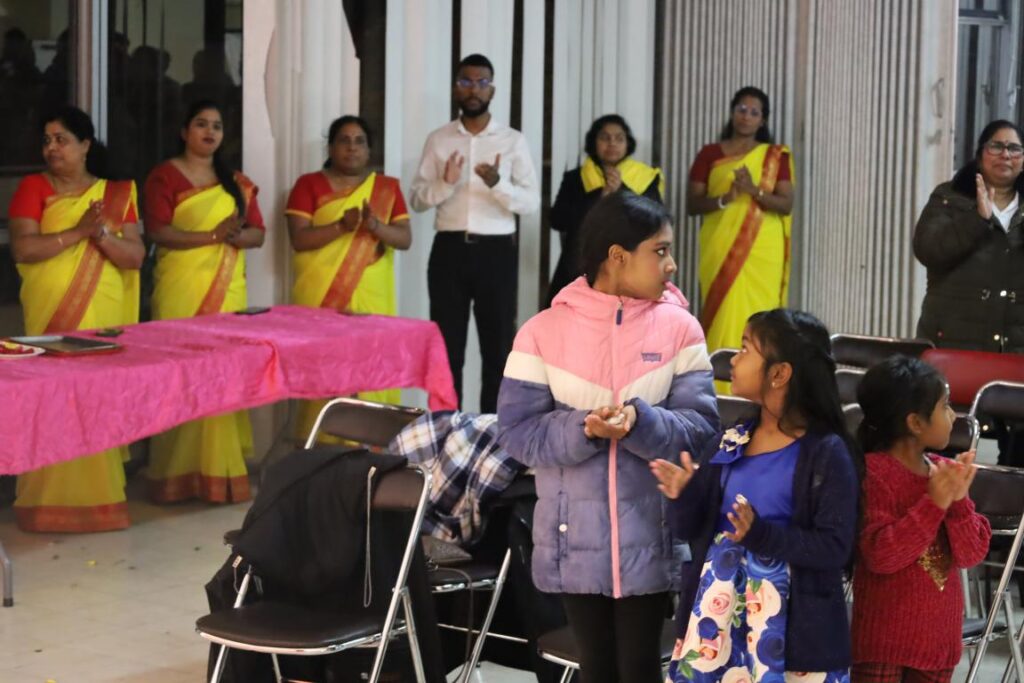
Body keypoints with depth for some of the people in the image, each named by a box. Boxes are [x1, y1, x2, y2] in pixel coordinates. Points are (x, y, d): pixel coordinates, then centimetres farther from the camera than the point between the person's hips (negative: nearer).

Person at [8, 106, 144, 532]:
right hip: (51, 315, -2)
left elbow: (136, 256, 5)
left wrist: (102, 234, -13)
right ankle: (50, 500, -3)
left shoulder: (116, 194, 11)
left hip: (104, 317, 2)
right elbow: (22, 248, -9)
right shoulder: (33, 188, 4)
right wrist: (79, 231, -16)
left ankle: (99, 497, 9)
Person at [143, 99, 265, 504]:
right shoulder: (165, 176, 0)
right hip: (181, 289, -5)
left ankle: (219, 468, 4)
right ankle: (178, 471, -5)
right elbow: (158, 231, -11)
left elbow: (258, 233, 12)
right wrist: (213, 234, -16)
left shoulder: (237, 182, 16)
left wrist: (235, 235, -11)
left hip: (228, 289, 5)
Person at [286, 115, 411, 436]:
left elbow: (405, 238, 4)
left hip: (371, 300, 2)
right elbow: (299, 239, -6)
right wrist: (342, 226, -19)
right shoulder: (309, 185, 4)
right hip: (321, 300, -2)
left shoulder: (387, 188, 11)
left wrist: (375, 226, -16)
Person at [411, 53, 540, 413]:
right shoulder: (438, 139, 7)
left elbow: (532, 202, -3)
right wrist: (445, 183, -14)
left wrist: (498, 183, -21)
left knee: (498, 345, 3)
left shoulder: (513, 141, 3)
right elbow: (417, 198, 6)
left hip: (496, 251, -1)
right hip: (450, 250, 1)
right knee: (446, 345, 4)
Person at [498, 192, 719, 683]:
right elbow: (517, 430, -7)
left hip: (650, 537, 0)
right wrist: (582, 429, -23)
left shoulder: (679, 328, -4)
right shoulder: (545, 331, -5)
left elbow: (702, 426, -9)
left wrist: (641, 422, -26)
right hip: (575, 538, 0)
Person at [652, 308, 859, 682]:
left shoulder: (826, 453, -9)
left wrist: (762, 534, -25)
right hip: (716, 610, 6)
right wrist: (684, 496, -12)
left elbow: (834, 548, -14)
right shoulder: (730, 442, 8)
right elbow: (692, 531, 9)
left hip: (791, 625, -5)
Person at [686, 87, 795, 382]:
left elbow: (786, 204, -2)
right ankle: (719, 391, -4)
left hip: (762, 252, 0)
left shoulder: (776, 156, 8)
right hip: (720, 250, 0)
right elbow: (692, 205, 3)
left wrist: (754, 190, -18)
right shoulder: (710, 154, 8)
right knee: (723, 316, -7)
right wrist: (724, 198, -15)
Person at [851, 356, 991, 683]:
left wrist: (958, 502, -15)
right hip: (885, 638, -7)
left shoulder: (945, 472, 4)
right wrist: (934, 503, -25)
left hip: (939, 635, 7)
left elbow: (972, 553, 1)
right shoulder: (871, 472, -15)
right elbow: (881, 554, -23)